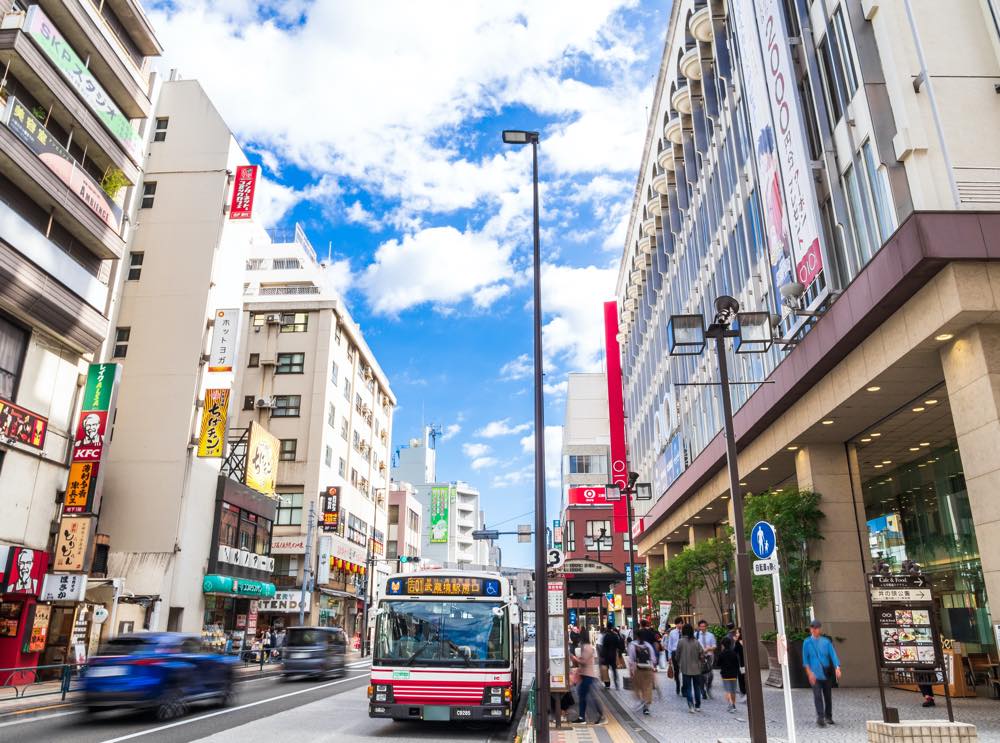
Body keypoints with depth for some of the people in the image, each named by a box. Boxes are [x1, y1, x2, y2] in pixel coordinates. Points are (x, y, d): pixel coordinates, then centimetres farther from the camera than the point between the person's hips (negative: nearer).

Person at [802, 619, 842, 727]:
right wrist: (809, 672, -7)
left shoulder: (826, 641, 2)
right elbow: (805, 659, 1)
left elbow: (833, 655, -4)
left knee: (828, 695, 12)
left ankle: (828, 717, 28)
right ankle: (820, 718, -11)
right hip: (815, 674, -2)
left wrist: (837, 668, -18)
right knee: (817, 696, -12)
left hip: (827, 673, 2)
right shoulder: (807, 643, -2)